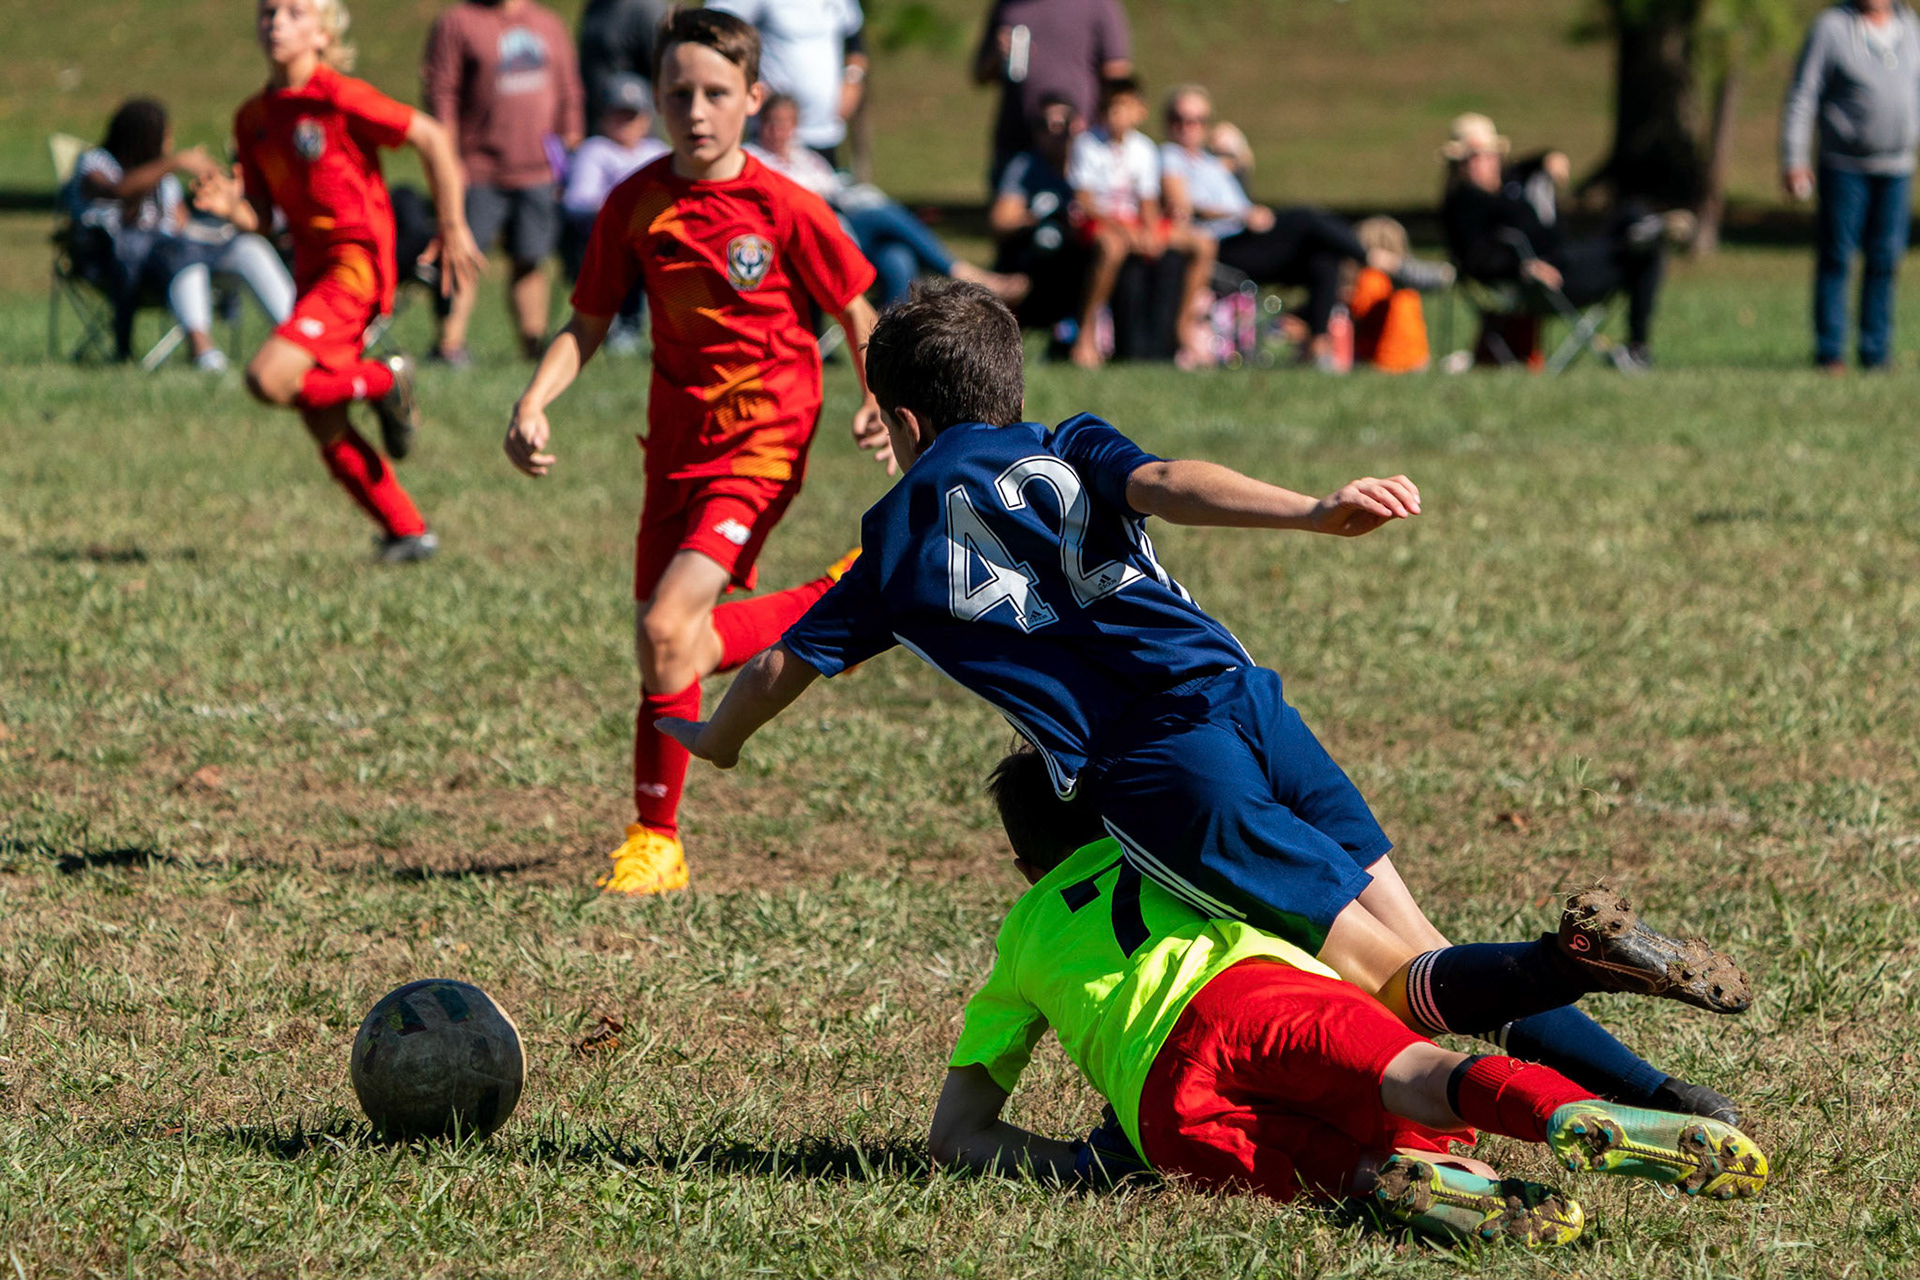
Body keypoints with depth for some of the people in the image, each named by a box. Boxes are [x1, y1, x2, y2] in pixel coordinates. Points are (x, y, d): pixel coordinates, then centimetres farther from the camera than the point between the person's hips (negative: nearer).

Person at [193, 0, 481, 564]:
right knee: (325, 431, 6)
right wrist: (230, 206, -10)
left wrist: (453, 228, -7)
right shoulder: (253, 118, 9)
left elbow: (431, 138, -8)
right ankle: (408, 532, 19)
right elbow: (262, 216, 13)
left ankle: (383, 383, -2)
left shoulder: (338, 95, -11)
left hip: (356, 260, -8)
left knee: (269, 378, -24)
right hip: (310, 262, 8)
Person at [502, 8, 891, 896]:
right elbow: (586, 326, 6)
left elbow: (857, 317, 1)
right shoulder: (635, 206, 1)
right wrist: (534, 405, -9)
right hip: (676, 446, 6)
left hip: (760, 446, -6)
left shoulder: (785, 210, -10)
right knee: (666, 641, 7)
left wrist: (881, 404, -13)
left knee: (666, 632, -19)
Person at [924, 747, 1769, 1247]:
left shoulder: (1022, 939, 38)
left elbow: (953, 1135, 33)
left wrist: (1079, 1162, 23)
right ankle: (1572, 1116, -59)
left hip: (1163, 1110, 1)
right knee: (1411, 1075, -28)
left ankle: (1378, 1178, -53)